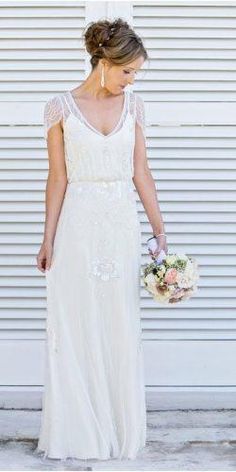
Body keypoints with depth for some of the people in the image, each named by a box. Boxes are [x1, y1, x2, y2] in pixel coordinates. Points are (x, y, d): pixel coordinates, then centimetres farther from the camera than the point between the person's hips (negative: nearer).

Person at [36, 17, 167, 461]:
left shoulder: (133, 104, 5)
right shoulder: (61, 107, -3)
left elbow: (141, 172, 5)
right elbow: (58, 177, -2)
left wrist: (161, 231, 2)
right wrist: (48, 239, -4)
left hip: (123, 224, 3)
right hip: (78, 225, -3)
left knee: (121, 328, 7)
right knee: (75, 328, 3)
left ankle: (121, 430, 20)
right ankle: (77, 433, 16)